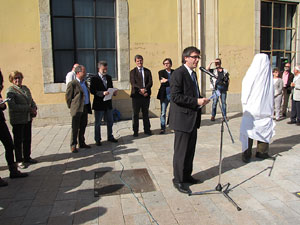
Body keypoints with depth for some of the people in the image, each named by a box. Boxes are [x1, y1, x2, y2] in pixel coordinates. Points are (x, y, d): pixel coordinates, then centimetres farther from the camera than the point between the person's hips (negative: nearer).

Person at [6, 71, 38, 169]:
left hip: (28, 118, 6)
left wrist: (34, 108, -6)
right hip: (18, 120, -6)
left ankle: (27, 157, 28)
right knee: (18, 141, 6)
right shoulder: (10, 91, -10)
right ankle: (19, 160, 17)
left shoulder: (25, 88, 10)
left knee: (27, 139, 14)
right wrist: (29, 108, -19)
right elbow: (12, 106, -19)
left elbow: (31, 100, 16)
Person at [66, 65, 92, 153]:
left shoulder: (85, 83, 16)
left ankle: (82, 143, 24)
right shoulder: (72, 84, -9)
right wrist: (71, 107, -2)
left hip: (85, 108, 7)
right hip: (77, 109, -7)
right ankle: (73, 146, 5)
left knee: (83, 127, 13)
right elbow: (68, 97, -6)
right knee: (75, 128, -2)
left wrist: (88, 107, 15)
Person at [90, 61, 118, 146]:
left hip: (108, 104, 6)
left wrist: (114, 92, -5)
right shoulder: (94, 79, -8)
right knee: (98, 123, 6)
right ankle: (97, 140, 18)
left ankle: (110, 137, 31)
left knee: (110, 122, 15)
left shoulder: (109, 77, 11)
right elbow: (92, 91, -15)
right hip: (99, 104, -6)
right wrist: (102, 93, -27)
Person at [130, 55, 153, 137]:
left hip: (146, 95, 2)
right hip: (136, 95, -2)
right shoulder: (133, 72, 5)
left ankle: (147, 130, 19)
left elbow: (150, 83, 3)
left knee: (146, 113, 10)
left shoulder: (147, 71, 13)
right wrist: (140, 90, -21)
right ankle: (135, 131, 11)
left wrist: (145, 90, -14)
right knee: (135, 114, 2)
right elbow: (133, 83, -7)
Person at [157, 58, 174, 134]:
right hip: (164, 95, 0)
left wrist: (167, 80, -13)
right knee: (163, 113, 1)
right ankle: (163, 128, 11)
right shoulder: (161, 72, 7)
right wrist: (172, 82, -18)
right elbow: (162, 81, -10)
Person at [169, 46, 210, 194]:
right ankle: (178, 180, 15)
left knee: (190, 149, 17)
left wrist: (201, 100, 8)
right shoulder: (178, 73, -14)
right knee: (181, 151, 1)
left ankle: (187, 175, 32)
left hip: (192, 119, 9)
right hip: (182, 118, -9)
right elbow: (175, 97, -21)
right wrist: (196, 101, -23)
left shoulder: (193, 74, 16)